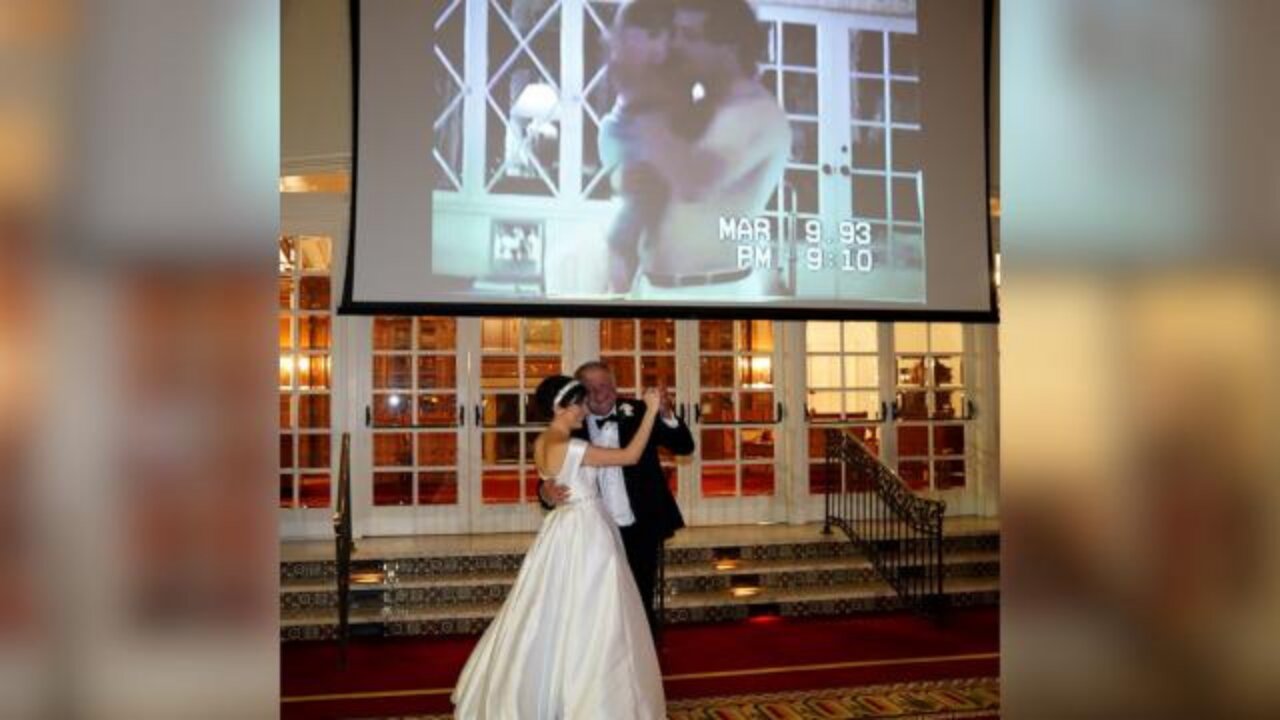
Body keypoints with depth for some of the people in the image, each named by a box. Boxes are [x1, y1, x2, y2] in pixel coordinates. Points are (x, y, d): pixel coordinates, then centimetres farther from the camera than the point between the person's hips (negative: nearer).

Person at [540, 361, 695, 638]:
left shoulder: (637, 413, -5)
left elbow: (684, 447, -10)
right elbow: (554, 476, -3)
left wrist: (666, 415, -28)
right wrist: (546, 492, -27)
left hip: (640, 529, 0)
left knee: (642, 604, 14)